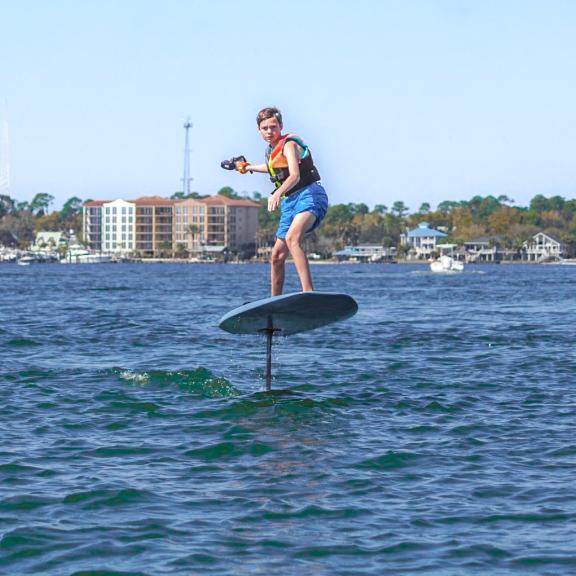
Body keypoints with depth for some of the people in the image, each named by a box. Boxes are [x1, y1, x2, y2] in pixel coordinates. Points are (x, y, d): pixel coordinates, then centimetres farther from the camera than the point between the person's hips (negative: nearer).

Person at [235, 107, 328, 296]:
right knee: (277, 255, 10)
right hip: (289, 202, 10)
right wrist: (249, 167, 56)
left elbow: (295, 176, -26)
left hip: (309, 196, -9)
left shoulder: (289, 144, -9)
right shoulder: (271, 150, 17)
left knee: (292, 238, -35)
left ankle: (308, 293, -50)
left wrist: (277, 194, -43)